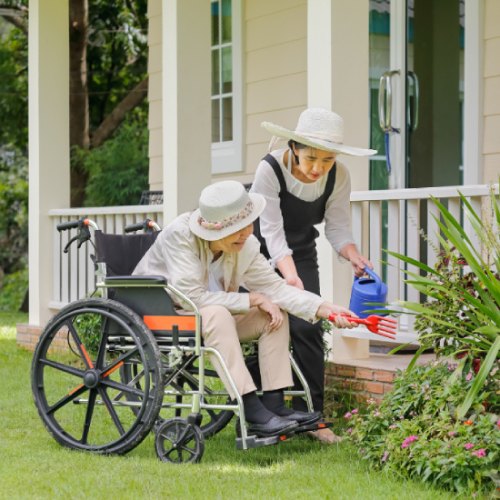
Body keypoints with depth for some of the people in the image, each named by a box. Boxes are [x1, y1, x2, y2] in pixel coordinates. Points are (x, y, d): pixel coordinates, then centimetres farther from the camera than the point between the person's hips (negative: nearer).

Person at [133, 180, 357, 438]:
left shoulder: (246, 245, -9)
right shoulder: (179, 235, -27)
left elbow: (273, 286, -6)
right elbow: (192, 296, -32)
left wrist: (326, 308, -19)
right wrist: (254, 300, -25)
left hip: (211, 320, 7)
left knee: (275, 313, -8)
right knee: (216, 313, -35)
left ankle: (274, 404, -12)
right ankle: (252, 412, -35)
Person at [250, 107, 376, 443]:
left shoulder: (339, 176, -17)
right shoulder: (270, 169, -28)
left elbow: (338, 227, -12)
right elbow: (272, 230, -33)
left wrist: (353, 256, -33)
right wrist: (290, 276, -45)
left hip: (302, 253, 3)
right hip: (263, 253, -3)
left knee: (307, 328, -9)